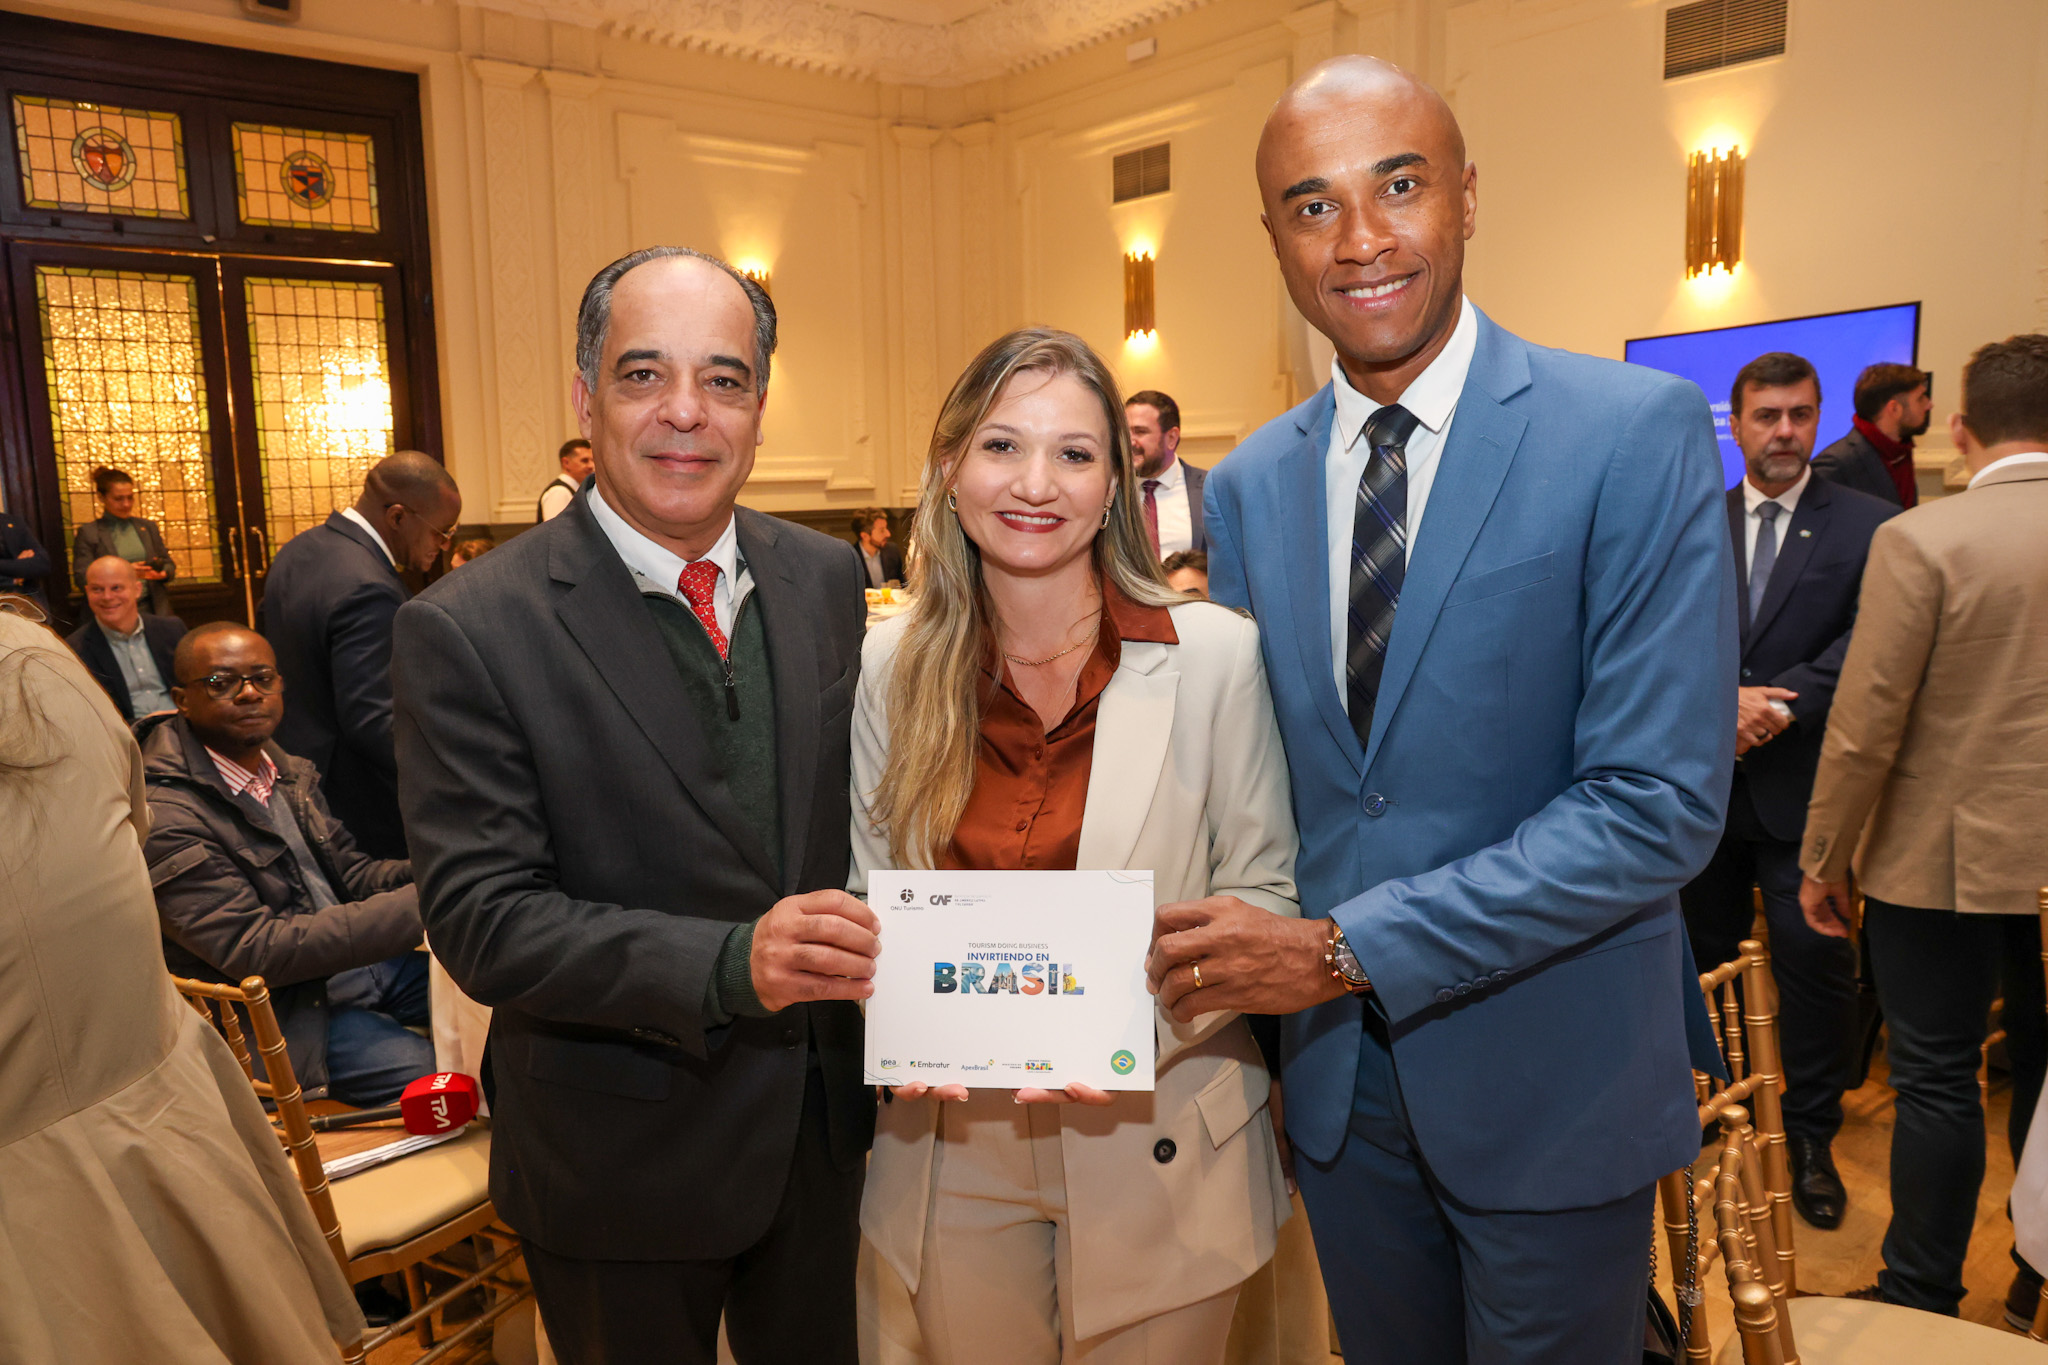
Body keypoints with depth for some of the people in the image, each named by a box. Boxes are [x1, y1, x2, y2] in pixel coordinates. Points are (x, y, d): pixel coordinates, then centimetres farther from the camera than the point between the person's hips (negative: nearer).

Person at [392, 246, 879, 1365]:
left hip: (825, 1122, 5)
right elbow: (480, 919, -20)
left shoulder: (827, 579, -2)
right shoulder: (467, 631, -18)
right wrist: (729, 964, -32)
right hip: (621, 1164, -4)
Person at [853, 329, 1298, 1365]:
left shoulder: (1214, 652, -11)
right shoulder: (892, 665, -3)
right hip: (955, 1147, 3)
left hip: (1159, 1149, -2)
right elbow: (871, 890, 5)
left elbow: (1265, 894, -6)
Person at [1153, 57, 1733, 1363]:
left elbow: (1661, 802, -20)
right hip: (1338, 1070, 4)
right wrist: (1234, 962, -9)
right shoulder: (1249, 485, 1)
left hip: (1549, 1076, -3)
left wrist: (1346, 948, -22)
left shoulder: (1639, 433, -14)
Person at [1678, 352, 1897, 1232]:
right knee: (1707, 955, 14)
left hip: (1802, 787, -3)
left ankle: (1810, 1138, 18)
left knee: (1815, 962, 0)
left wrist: (1774, 704, -20)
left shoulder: (1867, 526, -1)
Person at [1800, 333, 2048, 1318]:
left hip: (1947, 857, -5)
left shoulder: (1920, 540, -16)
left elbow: (1866, 725, -16)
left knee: (1937, 1081, 6)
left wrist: (1824, 861, -5)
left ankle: (1921, 1300, 20)